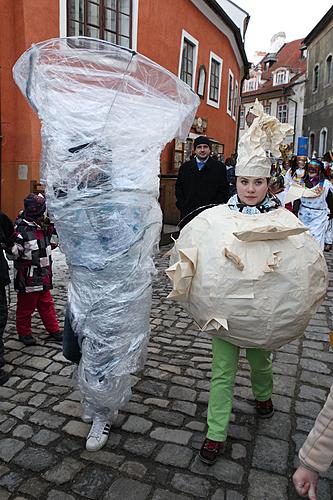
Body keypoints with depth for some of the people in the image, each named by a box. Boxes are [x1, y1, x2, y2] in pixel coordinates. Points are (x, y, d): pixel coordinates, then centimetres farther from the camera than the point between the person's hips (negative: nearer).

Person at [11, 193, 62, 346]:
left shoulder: (42, 227, 4)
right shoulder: (22, 229, -19)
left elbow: (52, 244, 15)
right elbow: (14, 252, -17)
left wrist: (52, 229, 3)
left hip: (43, 276, 8)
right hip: (28, 278, -7)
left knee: (47, 304, 17)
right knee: (26, 306, 8)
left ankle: (54, 330, 29)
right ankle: (24, 333, 26)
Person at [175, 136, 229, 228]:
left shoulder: (220, 167, 3)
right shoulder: (185, 167, 11)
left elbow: (224, 191, 2)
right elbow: (178, 188, 14)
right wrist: (181, 206, 3)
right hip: (187, 214, 2)